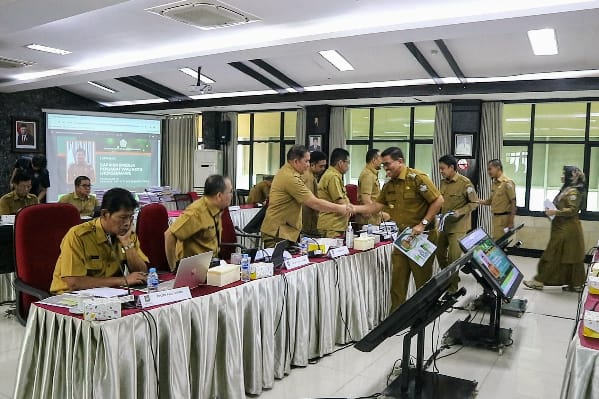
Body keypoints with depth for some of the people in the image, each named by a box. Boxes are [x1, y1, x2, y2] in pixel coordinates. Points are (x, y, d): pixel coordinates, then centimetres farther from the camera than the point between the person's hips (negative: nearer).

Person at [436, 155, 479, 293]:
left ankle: (452, 286, 11)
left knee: (453, 257, -3)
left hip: (458, 226, -7)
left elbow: (474, 203, -8)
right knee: (440, 253, 13)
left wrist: (460, 212, -20)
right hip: (444, 224, 7)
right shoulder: (443, 182, 7)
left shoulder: (465, 183, -14)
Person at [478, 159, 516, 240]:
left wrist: (511, 222, -17)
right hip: (495, 217, 8)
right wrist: (479, 201, 3)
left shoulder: (507, 182, -13)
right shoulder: (494, 183, 11)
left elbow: (513, 203, -14)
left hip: (504, 217, -8)